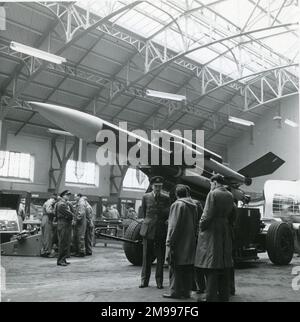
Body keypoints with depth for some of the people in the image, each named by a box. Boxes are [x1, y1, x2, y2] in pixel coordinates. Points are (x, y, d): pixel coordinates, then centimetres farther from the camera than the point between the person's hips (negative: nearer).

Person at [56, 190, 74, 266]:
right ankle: (60, 260, -1)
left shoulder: (67, 203, 18)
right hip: (63, 225, -10)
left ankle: (63, 259, 19)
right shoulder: (61, 204, -13)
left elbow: (71, 211, 14)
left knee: (67, 243, 12)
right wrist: (73, 215, 0)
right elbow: (69, 214, -17)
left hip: (67, 225, 10)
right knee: (63, 243, -6)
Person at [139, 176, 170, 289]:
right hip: (148, 230, 0)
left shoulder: (165, 199, 6)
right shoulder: (146, 197, 6)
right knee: (146, 257, 4)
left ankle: (159, 281, 12)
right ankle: (144, 280, 14)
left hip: (161, 231, 0)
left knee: (160, 257, 3)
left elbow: (168, 214, 8)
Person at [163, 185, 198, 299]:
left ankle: (175, 291, 5)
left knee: (176, 268, 1)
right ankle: (186, 291, 17)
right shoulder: (194, 205, 9)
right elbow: (196, 225, 13)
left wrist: (170, 242, -10)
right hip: (190, 243, 7)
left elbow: (174, 226, -14)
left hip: (179, 243, -7)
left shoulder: (177, 205, -12)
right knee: (188, 268, 11)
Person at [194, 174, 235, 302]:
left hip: (212, 233, -7)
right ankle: (224, 296, 23)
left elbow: (208, 215, -16)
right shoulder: (230, 196, 9)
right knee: (224, 266, 14)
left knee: (211, 269, -1)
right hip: (225, 233, 7)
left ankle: (211, 297, 2)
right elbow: (230, 215, 10)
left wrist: (201, 226, -4)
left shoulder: (213, 194, -12)